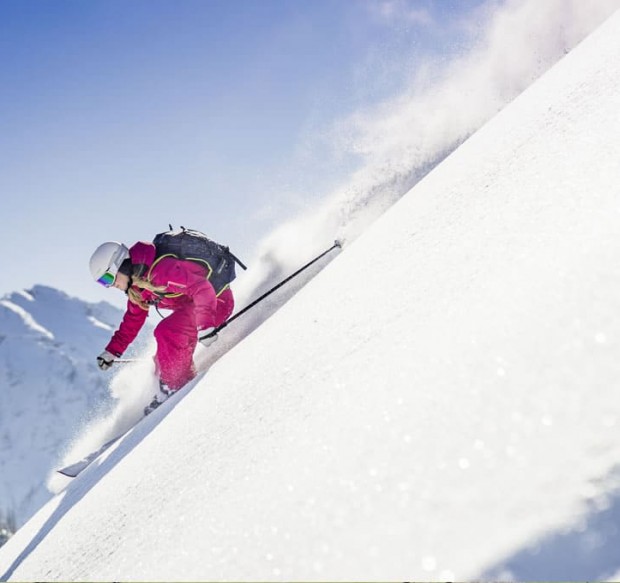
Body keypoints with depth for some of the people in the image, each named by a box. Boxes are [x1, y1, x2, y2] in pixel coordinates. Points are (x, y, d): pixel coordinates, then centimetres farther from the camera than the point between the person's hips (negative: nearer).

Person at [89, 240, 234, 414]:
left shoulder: (160, 270, -29)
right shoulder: (138, 284, 4)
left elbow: (202, 288, -36)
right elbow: (133, 319, 17)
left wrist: (205, 326, -43)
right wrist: (112, 351, 13)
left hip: (216, 300, -10)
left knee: (166, 332, -24)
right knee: (162, 360, 3)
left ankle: (173, 388, -12)